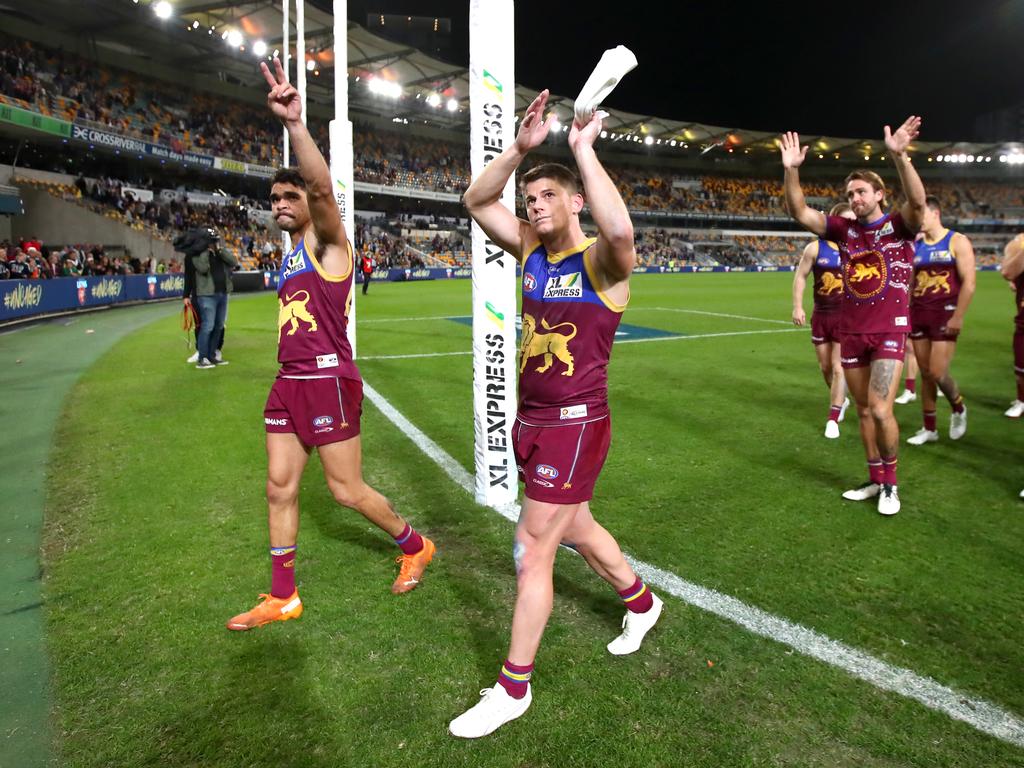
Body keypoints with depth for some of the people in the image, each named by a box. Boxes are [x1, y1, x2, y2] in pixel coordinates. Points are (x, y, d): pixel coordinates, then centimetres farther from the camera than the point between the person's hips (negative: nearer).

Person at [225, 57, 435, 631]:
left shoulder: (328, 242, -6)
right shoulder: (292, 257, 18)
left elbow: (322, 186, -27)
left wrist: (295, 124, -38)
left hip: (328, 380, -9)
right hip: (289, 384, 9)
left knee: (347, 489, 1)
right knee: (280, 488, 9)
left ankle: (416, 547, 25)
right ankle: (283, 598, 21)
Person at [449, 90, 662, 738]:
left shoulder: (601, 260, -14)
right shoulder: (531, 250, 6)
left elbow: (620, 229, -38)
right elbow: (477, 201, 4)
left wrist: (584, 149, -27)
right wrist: (522, 146, -8)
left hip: (576, 424, -8)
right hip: (530, 420, 8)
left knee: (533, 551, -2)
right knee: (577, 530, 24)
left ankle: (513, 689, 15)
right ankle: (641, 602, 50)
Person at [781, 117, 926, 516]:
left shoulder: (900, 225, -4)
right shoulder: (844, 229, 6)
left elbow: (918, 201, -27)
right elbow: (799, 212, -3)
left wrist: (898, 155, -40)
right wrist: (791, 170, -17)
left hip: (889, 330, -4)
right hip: (851, 332, 4)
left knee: (880, 410, -12)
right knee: (863, 411, 9)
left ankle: (891, 485, 7)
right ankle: (875, 480, 22)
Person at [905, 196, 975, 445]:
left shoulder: (957, 242, -4)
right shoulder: (915, 246, 11)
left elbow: (968, 283, -10)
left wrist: (958, 317, -16)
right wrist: (907, 314, 8)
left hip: (945, 314, -5)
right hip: (918, 314, 5)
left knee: (937, 372, -10)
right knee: (925, 373, 8)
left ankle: (959, 408, 20)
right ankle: (929, 428, 17)